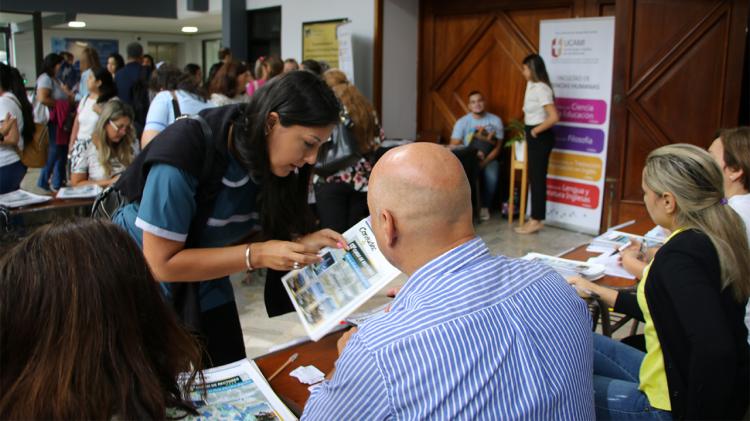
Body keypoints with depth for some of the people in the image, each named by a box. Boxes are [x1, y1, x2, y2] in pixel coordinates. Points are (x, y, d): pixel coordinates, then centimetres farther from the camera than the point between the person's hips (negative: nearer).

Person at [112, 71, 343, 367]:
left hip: (204, 282, 6)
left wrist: (299, 243, -20)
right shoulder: (184, 153, -32)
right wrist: (257, 256, -33)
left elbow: (243, 235, -3)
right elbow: (161, 264, -28)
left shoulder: (266, 159, -13)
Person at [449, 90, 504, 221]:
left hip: (489, 159, 0)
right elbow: (454, 146, -9)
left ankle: (485, 207, -8)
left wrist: (484, 162, -19)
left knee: (491, 176, -32)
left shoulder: (495, 120, -2)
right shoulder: (462, 122, -3)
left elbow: (497, 147, -5)